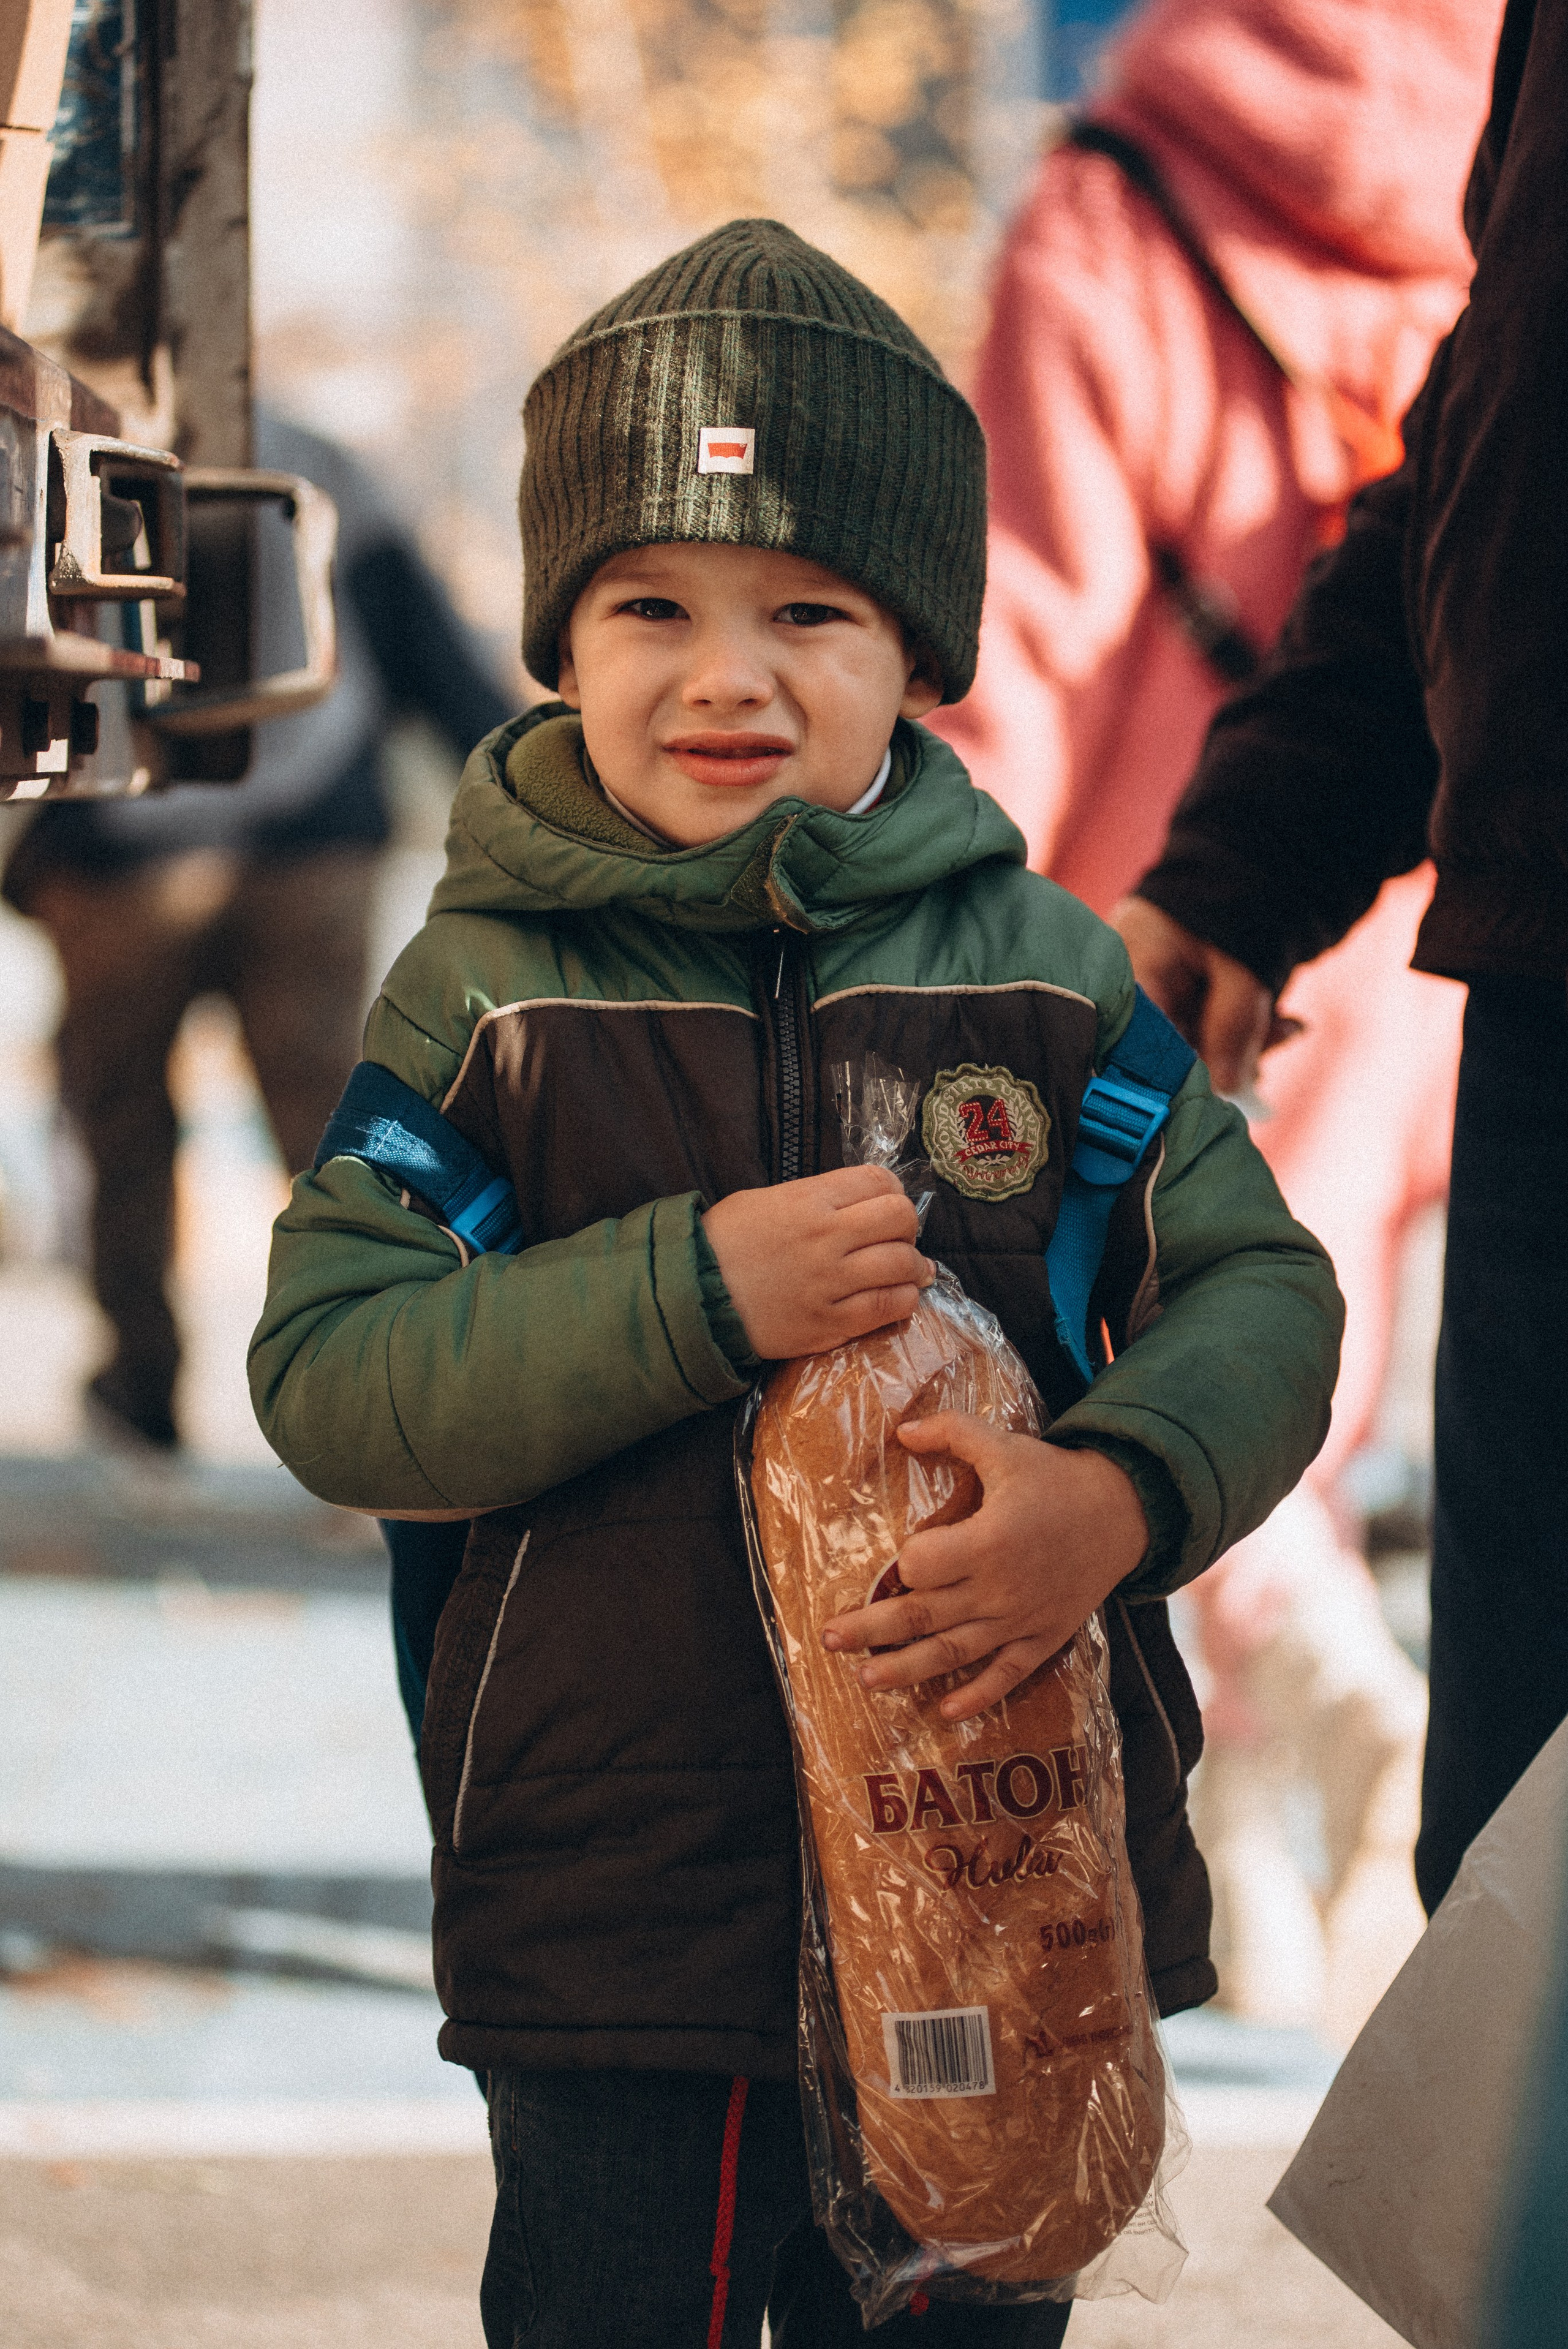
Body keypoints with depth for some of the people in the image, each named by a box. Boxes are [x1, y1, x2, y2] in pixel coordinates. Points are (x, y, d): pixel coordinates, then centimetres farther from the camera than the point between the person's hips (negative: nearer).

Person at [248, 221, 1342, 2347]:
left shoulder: (1042, 972, 1)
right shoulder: (488, 993, -4)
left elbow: (1261, 1291, 0)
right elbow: (327, 1381, -10)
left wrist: (1120, 1490, -21)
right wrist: (694, 1294, -22)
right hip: (608, 1914, -2)